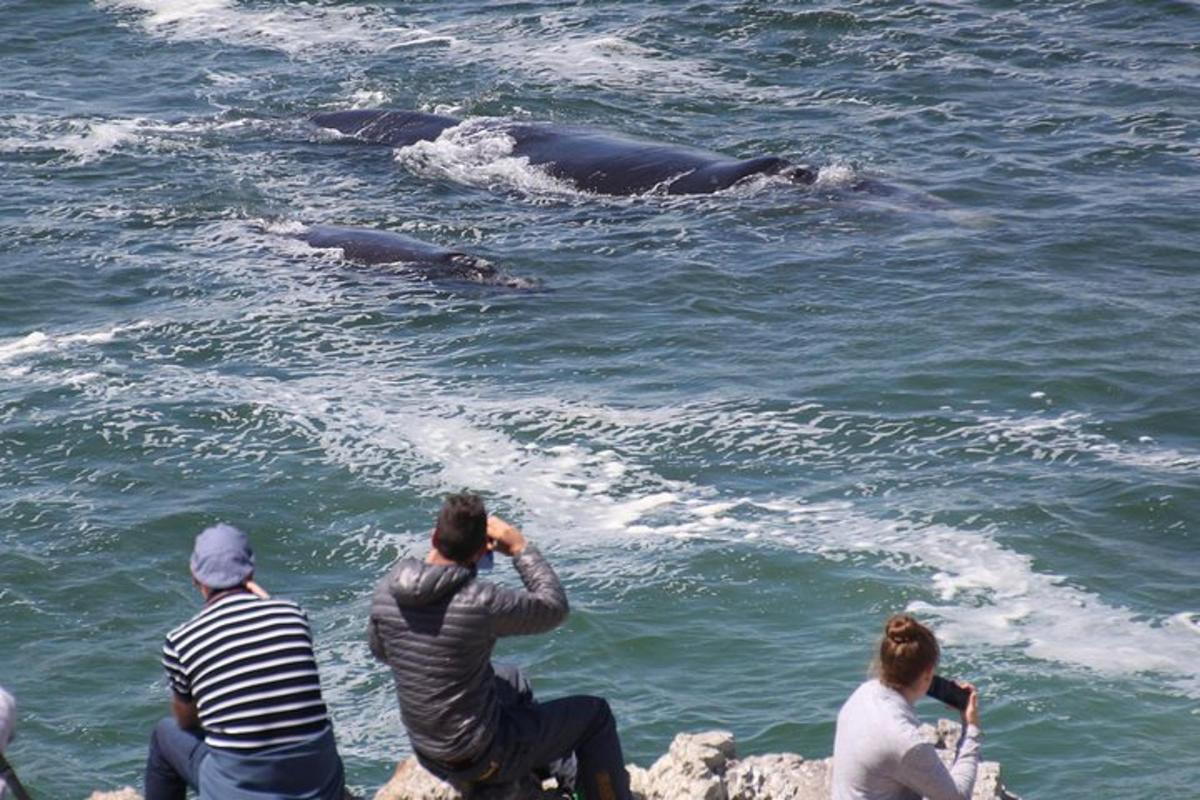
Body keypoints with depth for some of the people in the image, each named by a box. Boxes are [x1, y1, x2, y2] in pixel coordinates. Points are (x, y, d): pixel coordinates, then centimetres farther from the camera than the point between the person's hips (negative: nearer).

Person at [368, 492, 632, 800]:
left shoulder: (385, 592, -11)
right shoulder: (481, 603, -29)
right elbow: (554, 607, -11)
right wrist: (521, 548, -2)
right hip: (481, 760, -7)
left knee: (512, 683, 34)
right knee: (594, 714, 12)